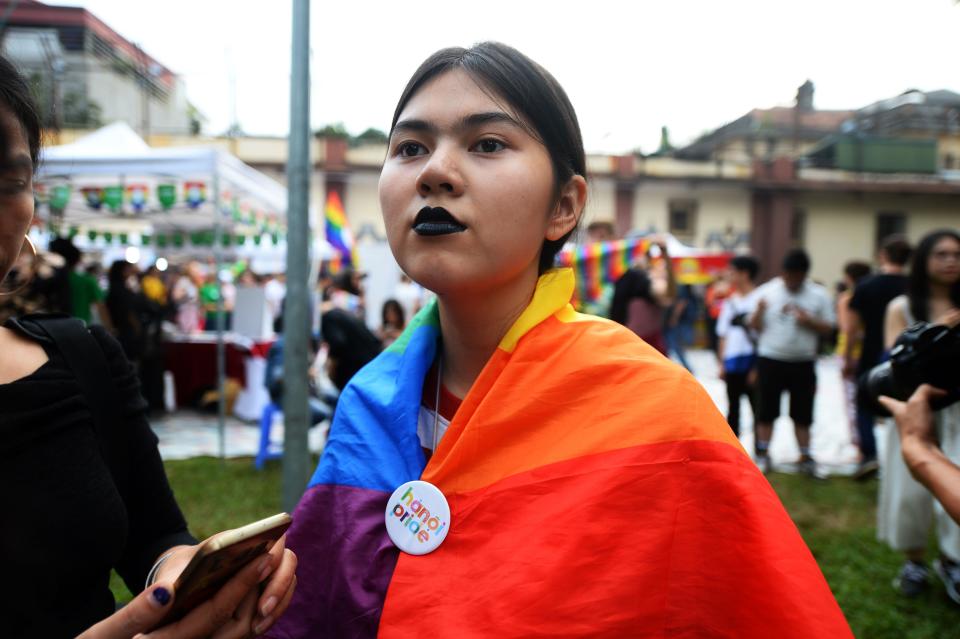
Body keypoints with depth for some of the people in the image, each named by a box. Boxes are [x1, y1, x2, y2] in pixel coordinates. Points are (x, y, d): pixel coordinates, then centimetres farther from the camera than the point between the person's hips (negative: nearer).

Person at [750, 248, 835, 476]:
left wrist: (809, 321, -15)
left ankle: (806, 457, 20)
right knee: (766, 410, 6)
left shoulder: (819, 295, 0)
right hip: (770, 360, -1)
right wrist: (759, 311, -21)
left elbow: (828, 328, 3)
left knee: (802, 413, 9)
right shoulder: (766, 291, -2)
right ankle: (763, 455, 17)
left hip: (803, 363, 1)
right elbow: (755, 326, 0)